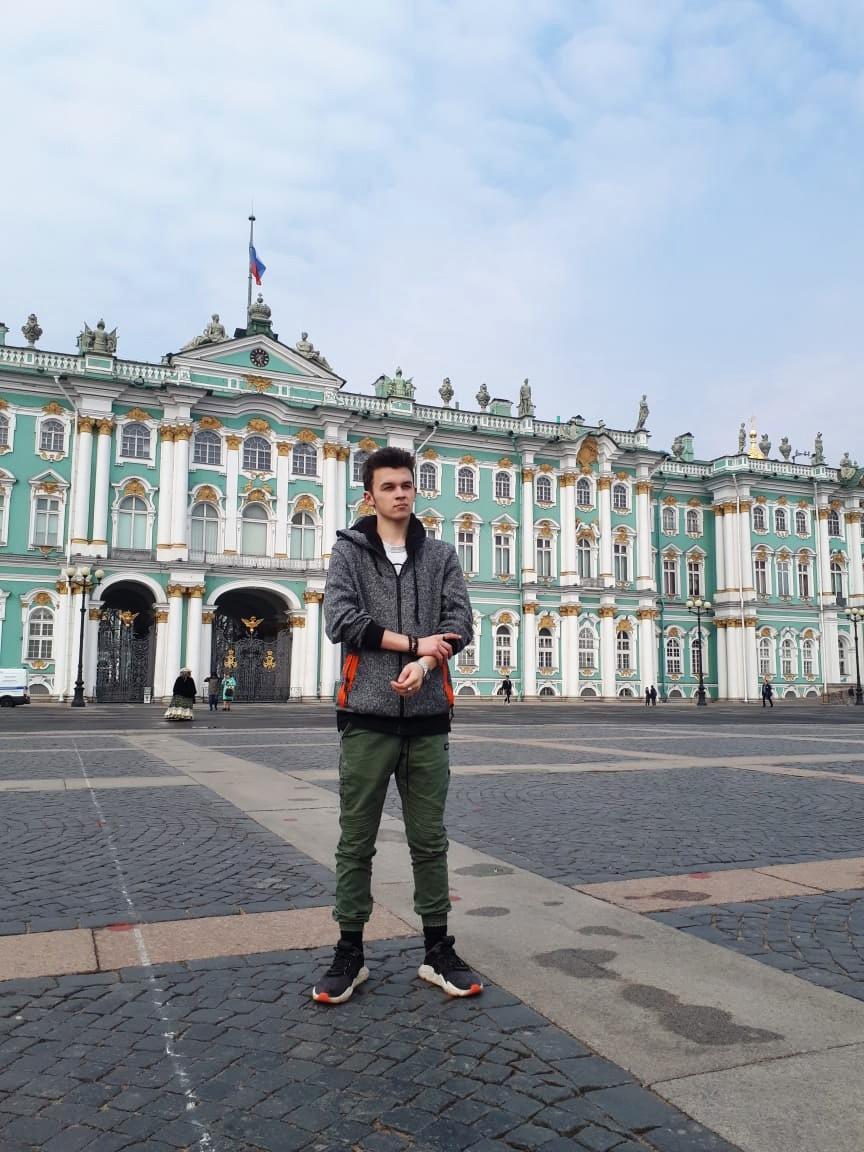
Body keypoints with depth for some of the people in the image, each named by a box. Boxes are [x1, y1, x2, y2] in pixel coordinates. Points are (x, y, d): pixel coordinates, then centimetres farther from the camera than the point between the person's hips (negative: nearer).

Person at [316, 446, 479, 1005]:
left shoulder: (442, 555, 12)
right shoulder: (349, 550, 6)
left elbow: (460, 623, 1)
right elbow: (341, 619, -8)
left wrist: (423, 665, -17)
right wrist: (413, 642, -10)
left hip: (428, 717, 2)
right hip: (367, 715, -2)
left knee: (430, 840, 9)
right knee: (356, 841, 6)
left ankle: (439, 950, 22)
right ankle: (350, 953, 19)